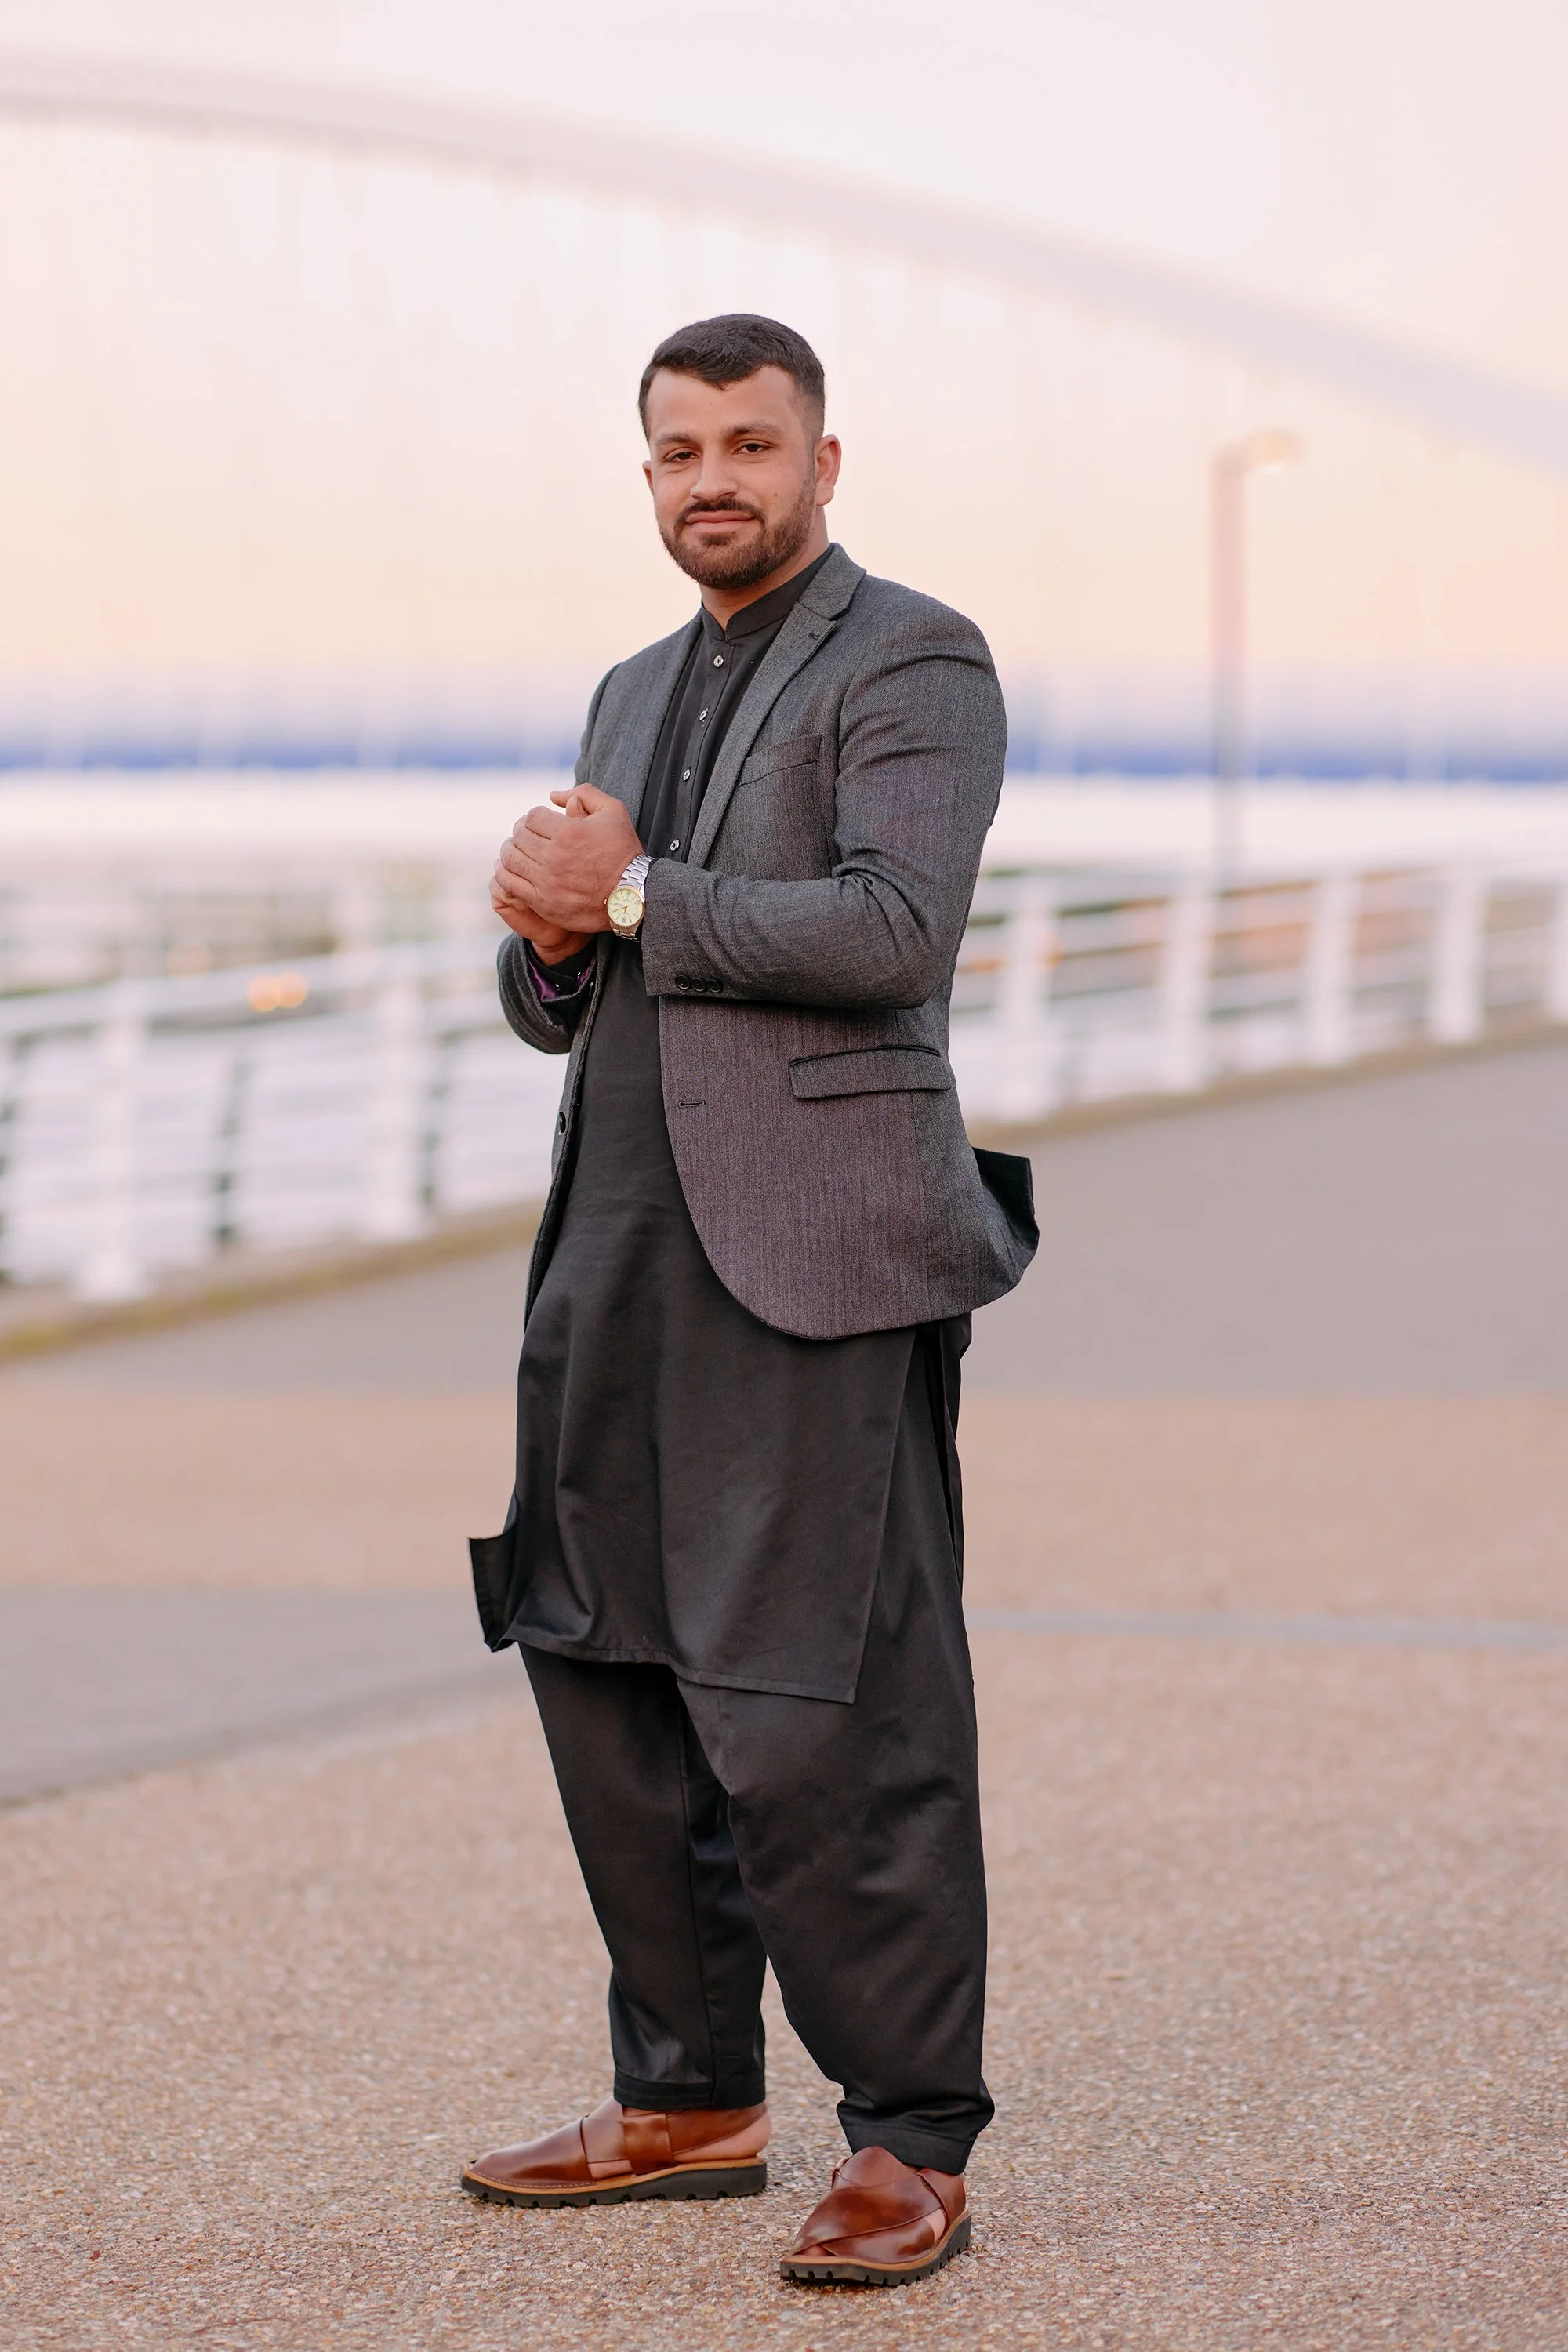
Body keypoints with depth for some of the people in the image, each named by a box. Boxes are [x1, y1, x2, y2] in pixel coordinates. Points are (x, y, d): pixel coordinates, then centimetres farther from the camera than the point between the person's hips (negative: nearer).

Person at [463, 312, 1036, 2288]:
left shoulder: (911, 663, -2)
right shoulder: (638, 695, 22)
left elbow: (896, 930, -17)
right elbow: (560, 1006, 21)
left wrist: (630, 898, -11)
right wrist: (551, 933, -3)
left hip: (815, 1260, -8)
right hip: (628, 1252, 8)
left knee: (827, 1712, -9)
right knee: (606, 1673, 9)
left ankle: (911, 2142, -2)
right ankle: (690, 2102, 19)